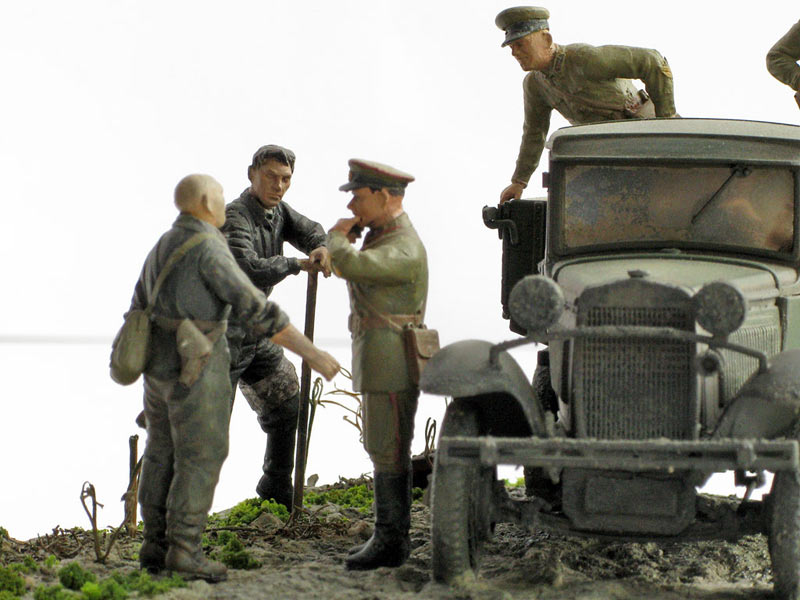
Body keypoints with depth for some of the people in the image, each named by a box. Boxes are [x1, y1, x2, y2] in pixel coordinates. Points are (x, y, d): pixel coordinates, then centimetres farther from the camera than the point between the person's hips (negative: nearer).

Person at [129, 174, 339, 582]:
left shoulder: (164, 247, 11)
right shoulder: (209, 249, -17)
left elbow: (139, 312, 17)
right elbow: (256, 310, -22)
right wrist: (311, 353, -21)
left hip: (161, 364, 9)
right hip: (195, 368, -9)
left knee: (163, 456, 12)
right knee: (201, 459, -2)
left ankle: (156, 547, 15)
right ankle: (184, 552, -1)